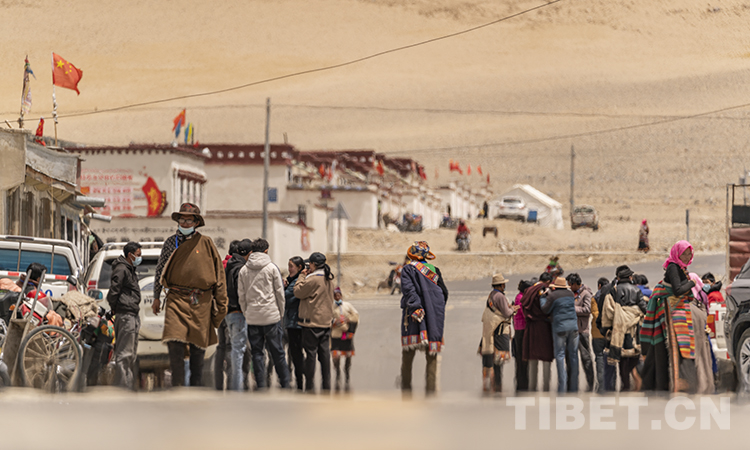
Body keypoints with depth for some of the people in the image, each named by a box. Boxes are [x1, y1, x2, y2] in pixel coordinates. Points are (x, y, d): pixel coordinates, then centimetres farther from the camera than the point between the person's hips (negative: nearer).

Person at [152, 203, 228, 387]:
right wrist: (156, 297, 18)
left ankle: (196, 389, 19)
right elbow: (160, 270, 18)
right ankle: (177, 388, -10)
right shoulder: (170, 242, 8)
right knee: (175, 343, -15)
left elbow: (219, 272, 7)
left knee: (198, 348, 6)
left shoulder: (205, 243, 3)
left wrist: (220, 303, 5)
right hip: (177, 298, 0)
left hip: (201, 302, 0)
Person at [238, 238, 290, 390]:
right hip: (271, 315, -2)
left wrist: (246, 313, 14)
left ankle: (261, 385, 3)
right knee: (277, 352, 5)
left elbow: (241, 295, 5)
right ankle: (285, 383, 9)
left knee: (257, 353, 6)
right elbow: (279, 292, -1)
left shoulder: (243, 270, 4)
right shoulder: (271, 268, -3)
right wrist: (281, 313, 8)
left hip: (252, 317, 2)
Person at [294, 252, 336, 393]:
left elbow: (298, 292, -10)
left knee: (311, 353, -2)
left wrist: (302, 277, 2)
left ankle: (309, 387, 0)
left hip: (312, 322, -7)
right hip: (326, 321, 7)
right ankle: (326, 386, 10)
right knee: (324, 353, 8)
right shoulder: (329, 279, 9)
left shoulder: (313, 280, -17)